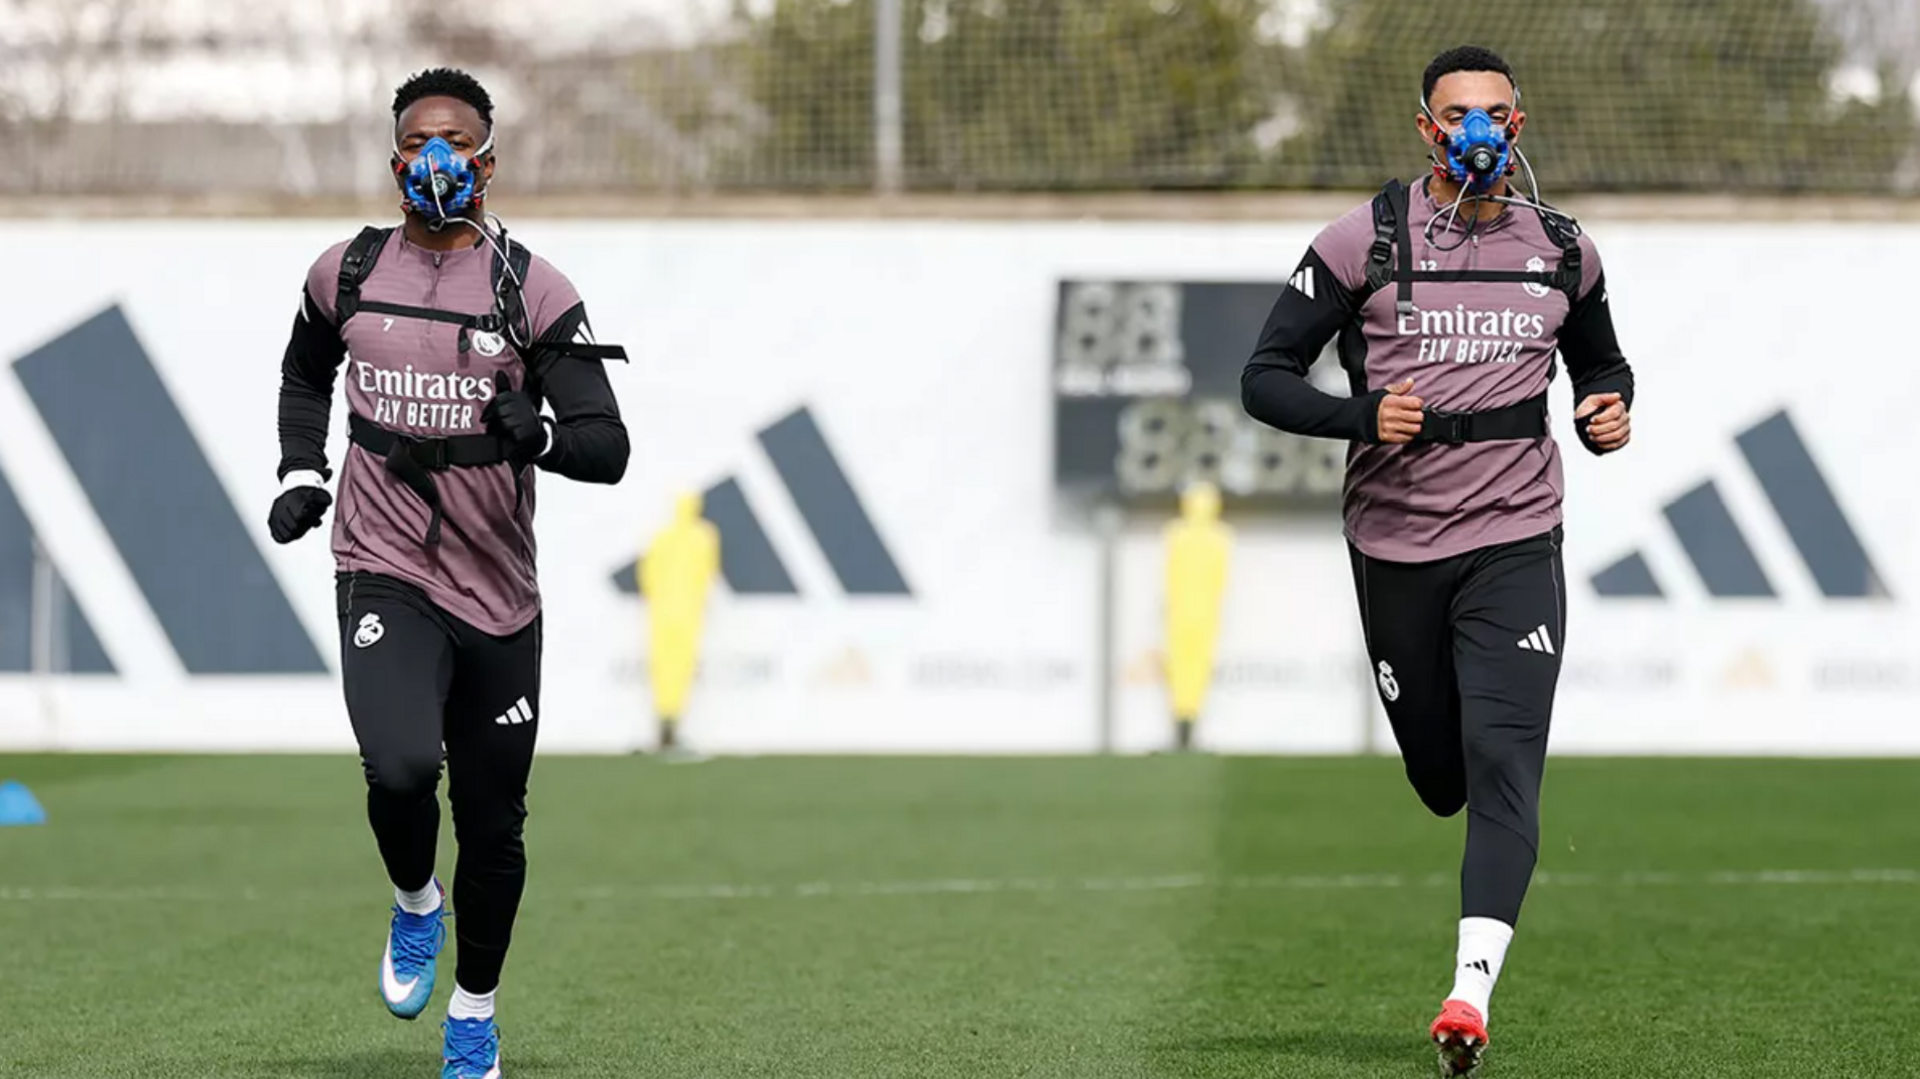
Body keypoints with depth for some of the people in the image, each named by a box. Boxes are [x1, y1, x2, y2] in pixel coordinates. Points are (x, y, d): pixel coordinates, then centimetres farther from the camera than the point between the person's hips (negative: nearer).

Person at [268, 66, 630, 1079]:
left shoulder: (531, 290, -4)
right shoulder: (347, 272, 4)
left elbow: (608, 449, -7)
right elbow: (305, 373, 26)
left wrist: (538, 434, -28)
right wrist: (300, 473, 11)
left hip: (497, 593, 0)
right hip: (384, 574, 0)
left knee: (492, 823, 7)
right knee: (401, 767, -25)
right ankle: (413, 903, 8)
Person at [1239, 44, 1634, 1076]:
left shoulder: (1561, 247, 6)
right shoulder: (1364, 241, -3)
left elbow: (1601, 361, 24)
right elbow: (1264, 378, -4)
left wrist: (1608, 414, 0)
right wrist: (1362, 417, -21)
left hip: (1516, 541, 0)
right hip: (1395, 544, 0)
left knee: (1501, 765, -15)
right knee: (1440, 774, 9)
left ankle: (1472, 989, -22)